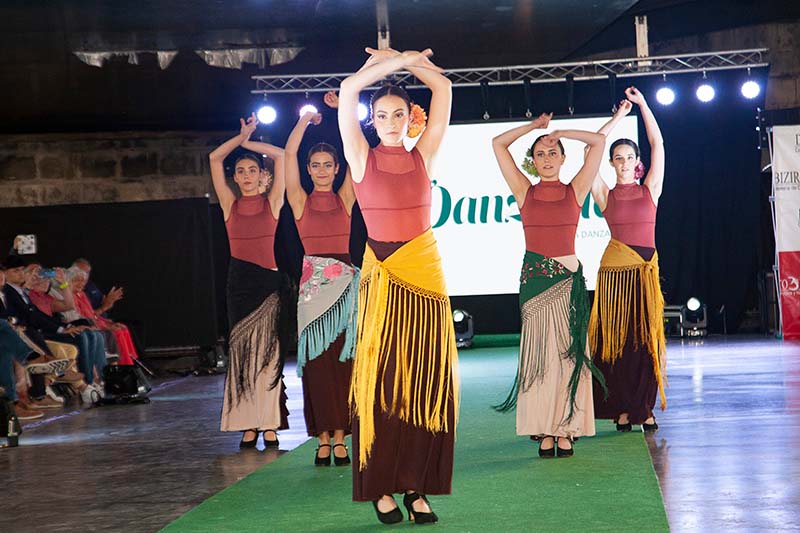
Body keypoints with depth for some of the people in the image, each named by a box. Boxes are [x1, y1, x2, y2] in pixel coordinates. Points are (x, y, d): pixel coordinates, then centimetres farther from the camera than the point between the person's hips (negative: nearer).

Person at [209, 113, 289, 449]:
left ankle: (270, 425, -1)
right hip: (239, 281, 2)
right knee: (241, 353, 0)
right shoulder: (230, 205, 8)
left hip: (269, 282, -2)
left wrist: (249, 141, 9)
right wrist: (242, 137, 7)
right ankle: (248, 425, 2)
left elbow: (281, 155, 1)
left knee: (269, 352, -2)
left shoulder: (272, 203, 5)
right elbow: (214, 158, 6)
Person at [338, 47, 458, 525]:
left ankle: (418, 487, 5)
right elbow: (349, 90, -5)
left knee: (427, 383, 0)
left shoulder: (423, 156, 9)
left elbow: (443, 87, 6)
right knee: (381, 380, -2)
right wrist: (398, 60, 2)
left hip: (426, 275, 2)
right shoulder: (363, 159, 4)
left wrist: (403, 61, 11)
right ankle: (382, 486, 3)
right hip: (381, 276, -2)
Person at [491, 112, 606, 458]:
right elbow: (498, 144, 9)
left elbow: (598, 141, 6)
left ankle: (566, 429, 2)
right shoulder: (525, 192, 9)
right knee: (539, 353, -1)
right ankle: (545, 432, 0)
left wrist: (560, 132, 12)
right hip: (534, 278, 0)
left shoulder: (575, 191, 8)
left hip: (569, 279, 0)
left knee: (569, 352, 0)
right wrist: (534, 126, 16)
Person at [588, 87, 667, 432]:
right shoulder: (606, 195, 6)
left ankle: (645, 408, 5)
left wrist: (642, 104, 4)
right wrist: (618, 117, 5)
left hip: (647, 270, 1)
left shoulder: (650, 190, 9)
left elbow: (657, 145, 4)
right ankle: (622, 409, 1)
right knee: (617, 338, -2)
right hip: (615, 270, -1)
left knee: (647, 337, 1)